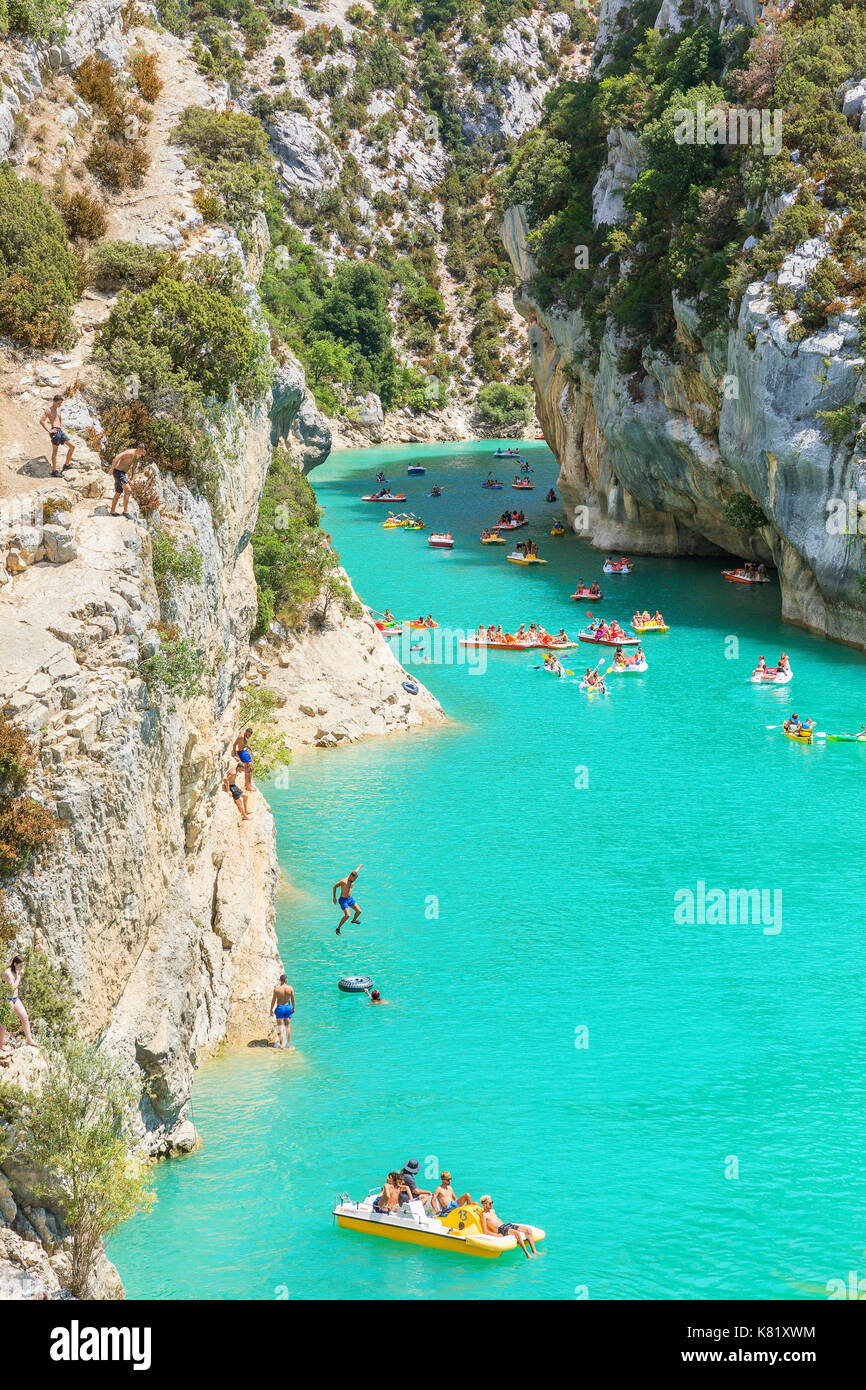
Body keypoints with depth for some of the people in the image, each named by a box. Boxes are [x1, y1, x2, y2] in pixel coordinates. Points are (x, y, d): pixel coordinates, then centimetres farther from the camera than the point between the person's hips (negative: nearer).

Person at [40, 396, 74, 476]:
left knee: (72, 446, 6)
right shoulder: (48, 409, -7)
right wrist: (49, 430, -15)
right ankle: (54, 471, 0)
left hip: (60, 431, 8)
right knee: (55, 451, -5)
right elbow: (42, 421, -14)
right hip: (55, 431, -8)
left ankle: (66, 465, 15)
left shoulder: (59, 409, 18)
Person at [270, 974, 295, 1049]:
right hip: (288, 1007, 3)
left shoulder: (277, 989, -16)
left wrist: (271, 1009, 2)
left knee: (280, 1026, 4)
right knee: (288, 1026, 14)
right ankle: (288, 1043, 19)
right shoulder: (290, 988, -8)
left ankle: (281, 1044, 3)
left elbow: (273, 1000, -10)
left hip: (280, 1007, -3)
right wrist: (293, 1008, 17)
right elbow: (293, 999, 2)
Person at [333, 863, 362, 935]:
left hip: (350, 898, 8)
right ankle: (338, 928, -5)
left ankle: (353, 920, 42)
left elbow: (356, 871, 20)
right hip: (343, 900, -8)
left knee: (359, 911, 10)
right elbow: (335, 887, -12)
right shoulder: (343, 881, -25)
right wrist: (334, 897, -8)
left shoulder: (352, 879, -3)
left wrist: (359, 866, 41)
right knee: (347, 915, -21)